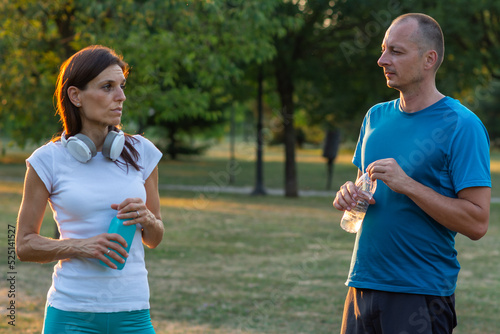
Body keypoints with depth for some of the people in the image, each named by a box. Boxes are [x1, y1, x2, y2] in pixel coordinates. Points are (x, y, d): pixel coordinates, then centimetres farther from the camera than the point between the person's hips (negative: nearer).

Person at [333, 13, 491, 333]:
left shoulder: (462, 125, -10)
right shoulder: (376, 116, 11)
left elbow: (477, 223, -15)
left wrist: (407, 185, -21)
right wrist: (350, 195, -1)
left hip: (422, 295, -6)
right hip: (362, 283, 6)